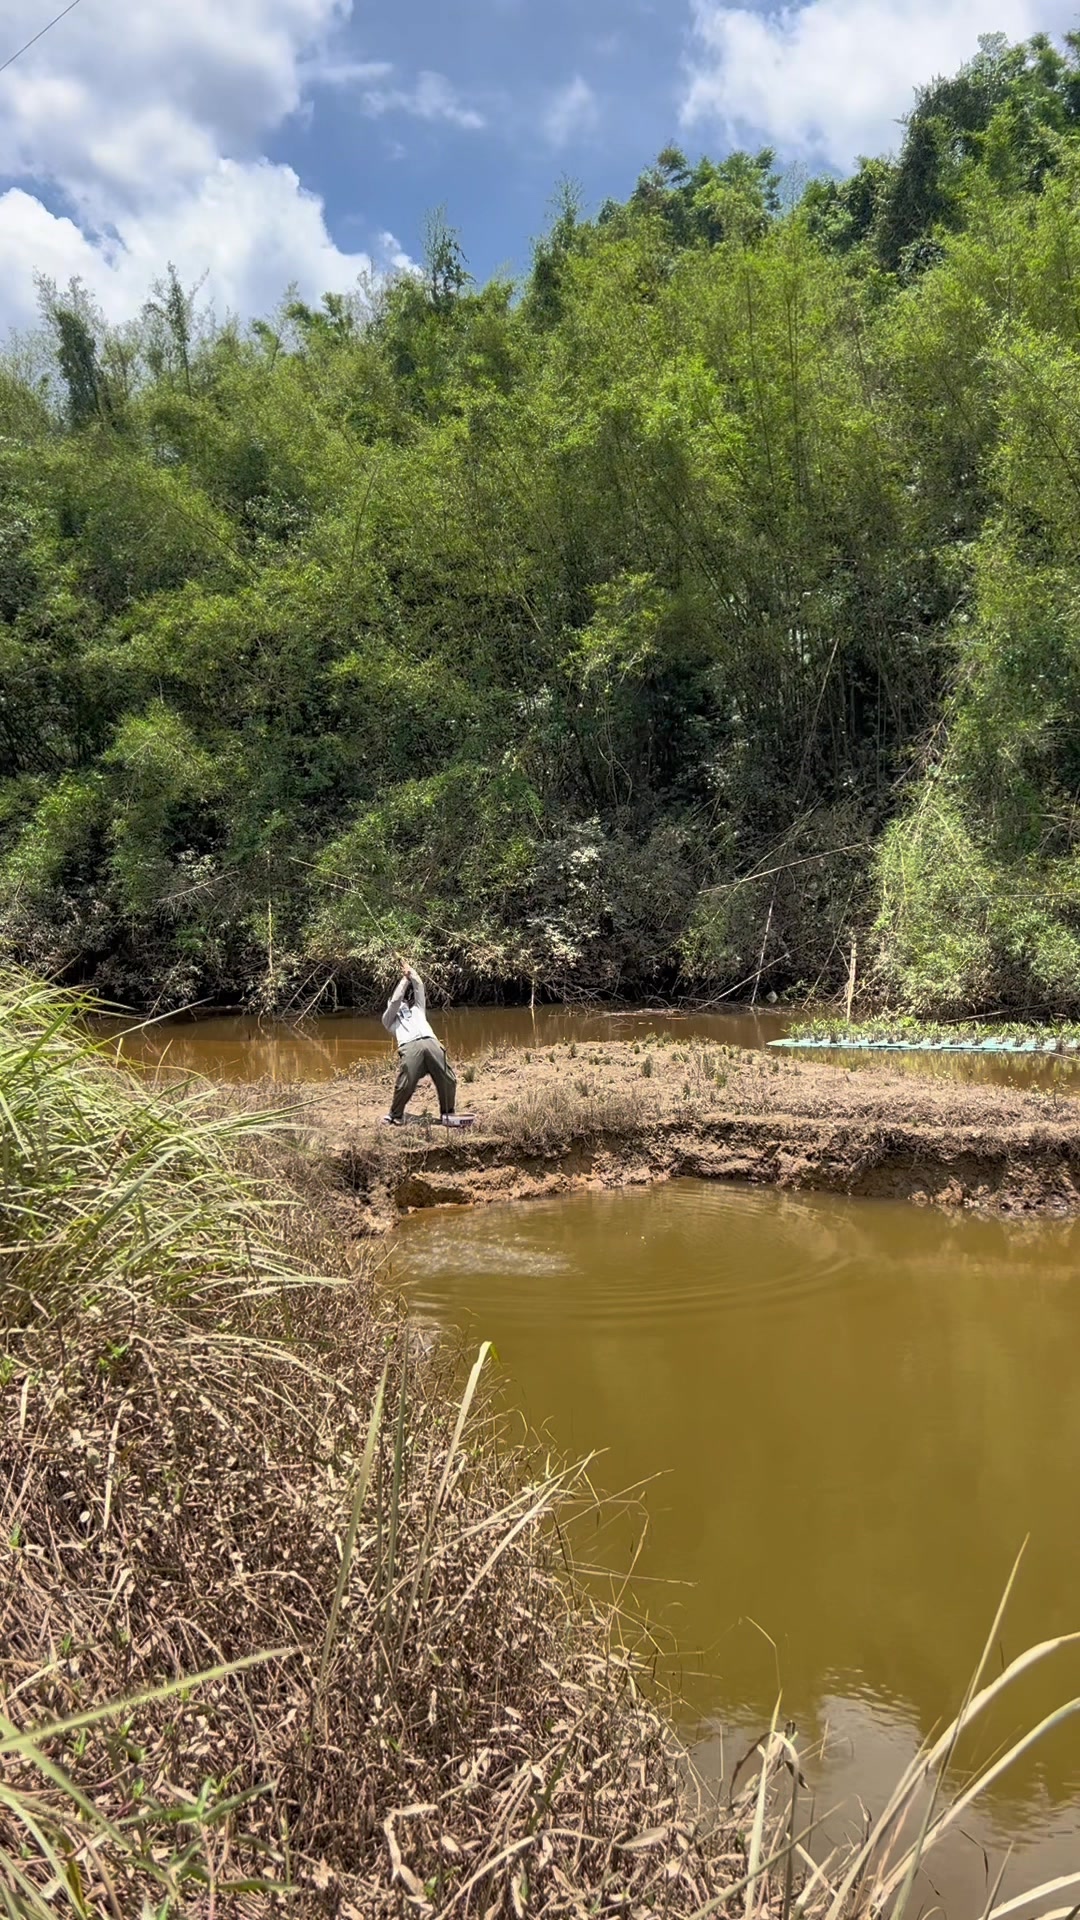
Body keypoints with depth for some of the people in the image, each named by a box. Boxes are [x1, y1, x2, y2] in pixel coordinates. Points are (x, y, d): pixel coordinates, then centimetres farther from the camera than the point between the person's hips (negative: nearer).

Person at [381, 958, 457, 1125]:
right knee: (405, 1085, -16)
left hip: (431, 1043, 4)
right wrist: (404, 979, 22)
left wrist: (411, 972, 33)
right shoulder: (389, 1019, 30)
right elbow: (395, 1001, 16)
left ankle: (447, 1113, 10)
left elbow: (419, 988, 34)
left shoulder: (417, 1009, 40)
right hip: (409, 1047, -3)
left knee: (448, 1079, -5)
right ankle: (395, 1115, 3)